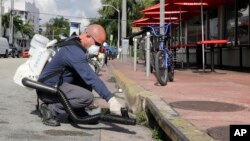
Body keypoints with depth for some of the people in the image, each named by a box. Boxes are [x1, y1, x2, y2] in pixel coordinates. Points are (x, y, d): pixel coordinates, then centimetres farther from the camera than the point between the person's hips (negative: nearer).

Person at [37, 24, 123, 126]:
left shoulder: (75, 45, 8)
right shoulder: (74, 52, -24)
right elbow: (91, 78, -32)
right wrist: (110, 99, -36)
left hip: (57, 84, 10)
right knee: (87, 97, -25)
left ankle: (78, 113, 10)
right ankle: (51, 110, -11)